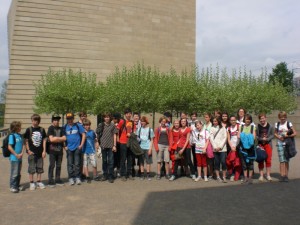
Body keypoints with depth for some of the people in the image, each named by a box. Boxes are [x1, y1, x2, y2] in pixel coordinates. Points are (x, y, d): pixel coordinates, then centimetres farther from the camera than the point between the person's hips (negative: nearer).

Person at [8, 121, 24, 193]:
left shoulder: (20, 135, 9)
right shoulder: (12, 135, -11)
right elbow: (9, 147, -14)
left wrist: (21, 153, -2)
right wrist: (16, 155, -12)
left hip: (20, 158, 7)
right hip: (14, 158, -7)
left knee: (18, 173, 15)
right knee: (14, 173, -1)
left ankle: (17, 185, 26)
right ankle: (12, 187, 10)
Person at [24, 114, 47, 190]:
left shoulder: (42, 129, 3)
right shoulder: (29, 129, -3)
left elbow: (44, 140, 5)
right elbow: (26, 140, -2)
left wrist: (44, 151, 1)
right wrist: (28, 150, -9)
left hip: (40, 152, 3)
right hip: (32, 152, -2)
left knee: (40, 168, 10)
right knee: (31, 168, 5)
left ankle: (39, 182, 23)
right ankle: (31, 183, 16)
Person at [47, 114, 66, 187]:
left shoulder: (61, 129, 15)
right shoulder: (50, 128, 0)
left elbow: (64, 138, 3)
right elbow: (51, 139, -12)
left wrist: (56, 138, -6)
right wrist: (60, 138, -4)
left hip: (60, 150, 5)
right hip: (52, 150, -5)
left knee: (59, 166, 10)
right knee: (52, 165, -2)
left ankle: (58, 180, 18)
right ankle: (50, 181, 4)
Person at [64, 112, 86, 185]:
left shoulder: (78, 126, 0)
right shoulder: (65, 127, 4)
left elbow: (83, 135, 1)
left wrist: (81, 145, -5)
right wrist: (64, 146, 0)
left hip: (77, 148, -1)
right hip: (69, 148, 1)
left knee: (77, 164, 3)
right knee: (70, 164, 5)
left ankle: (77, 178, 14)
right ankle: (71, 178, 14)